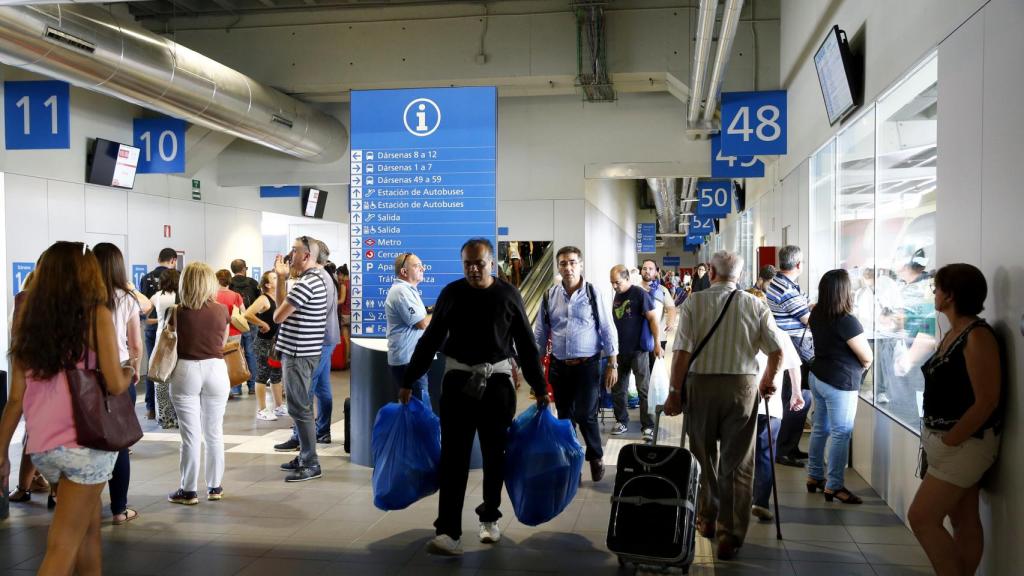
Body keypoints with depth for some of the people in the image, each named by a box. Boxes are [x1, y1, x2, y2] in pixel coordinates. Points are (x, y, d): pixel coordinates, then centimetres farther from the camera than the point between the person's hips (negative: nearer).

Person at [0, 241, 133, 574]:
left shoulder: (27, 318, 8)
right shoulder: (97, 314, -5)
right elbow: (115, 385, -11)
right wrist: (129, 373, 10)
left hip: (41, 446, 5)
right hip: (85, 441, -5)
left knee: (90, 525, 22)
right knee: (64, 544, 0)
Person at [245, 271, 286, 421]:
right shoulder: (264, 299, -14)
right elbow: (247, 314, -28)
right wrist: (263, 325, -19)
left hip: (277, 341, 8)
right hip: (264, 341, -8)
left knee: (277, 374, 15)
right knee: (263, 375, -1)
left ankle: (279, 406, 26)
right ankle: (261, 410, 6)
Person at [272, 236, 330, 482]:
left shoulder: (305, 283, -20)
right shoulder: (315, 278, 14)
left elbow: (278, 315, -14)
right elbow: (284, 305, 14)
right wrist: (281, 277, 8)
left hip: (298, 353, -11)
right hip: (304, 351, 11)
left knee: (299, 407, -5)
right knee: (301, 406, 17)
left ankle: (311, 465, 0)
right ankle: (305, 455, 26)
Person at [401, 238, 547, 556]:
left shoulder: (508, 294, -1)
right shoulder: (451, 292, 0)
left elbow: (526, 345, 4)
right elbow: (430, 340, 5)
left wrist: (539, 388, 5)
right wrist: (408, 382, 4)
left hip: (496, 380, 1)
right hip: (458, 378, 0)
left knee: (495, 453, 10)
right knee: (453, 454, -5)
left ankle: (489, 517, 28)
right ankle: (449, 532, -5)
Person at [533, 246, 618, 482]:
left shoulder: (592, 293, -4)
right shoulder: (550, 296, 3)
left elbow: (608, 330, -2)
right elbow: (540, 333, 8)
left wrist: (612, 364, -5)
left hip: (588, 365, -3)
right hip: (559, 366, 3)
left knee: (586, 415, -3)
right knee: (564, 416, 11)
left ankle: (596, 457, 23)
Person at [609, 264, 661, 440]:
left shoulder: (640, 294, -9)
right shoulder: (617, 296, 11)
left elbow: (653, 318, -11)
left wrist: (657, 344, -15)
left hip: (638, 349, -7)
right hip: (620, 349, 7)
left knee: (644, 389, -1)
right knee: (617, 389, 10)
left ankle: (648, 426, 5)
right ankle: (621, 422, 23)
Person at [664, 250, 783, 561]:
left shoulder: (694, 302, -5)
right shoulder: (755, 305, 0)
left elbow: (682, 352, -11)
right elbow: (777, 352, 0)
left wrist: (675, 392, -4)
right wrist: (767, 382, 17)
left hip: (701, 384, 0)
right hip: (742, 385, 0)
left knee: (704, 457, 17)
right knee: (737, 463, 7)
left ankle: (707, 520, 33)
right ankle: (731, 534, 8)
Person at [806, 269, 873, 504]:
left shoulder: (817, 315, 1)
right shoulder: (847, 321, -21)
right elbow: (867, 357, -13)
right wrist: (859, 369, 4)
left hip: (818, 377, 8)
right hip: (840, 383, -8)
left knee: (820, 428, 16)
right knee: (841, 433, -1)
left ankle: (814, 476, 25)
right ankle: (834, 486, 4)